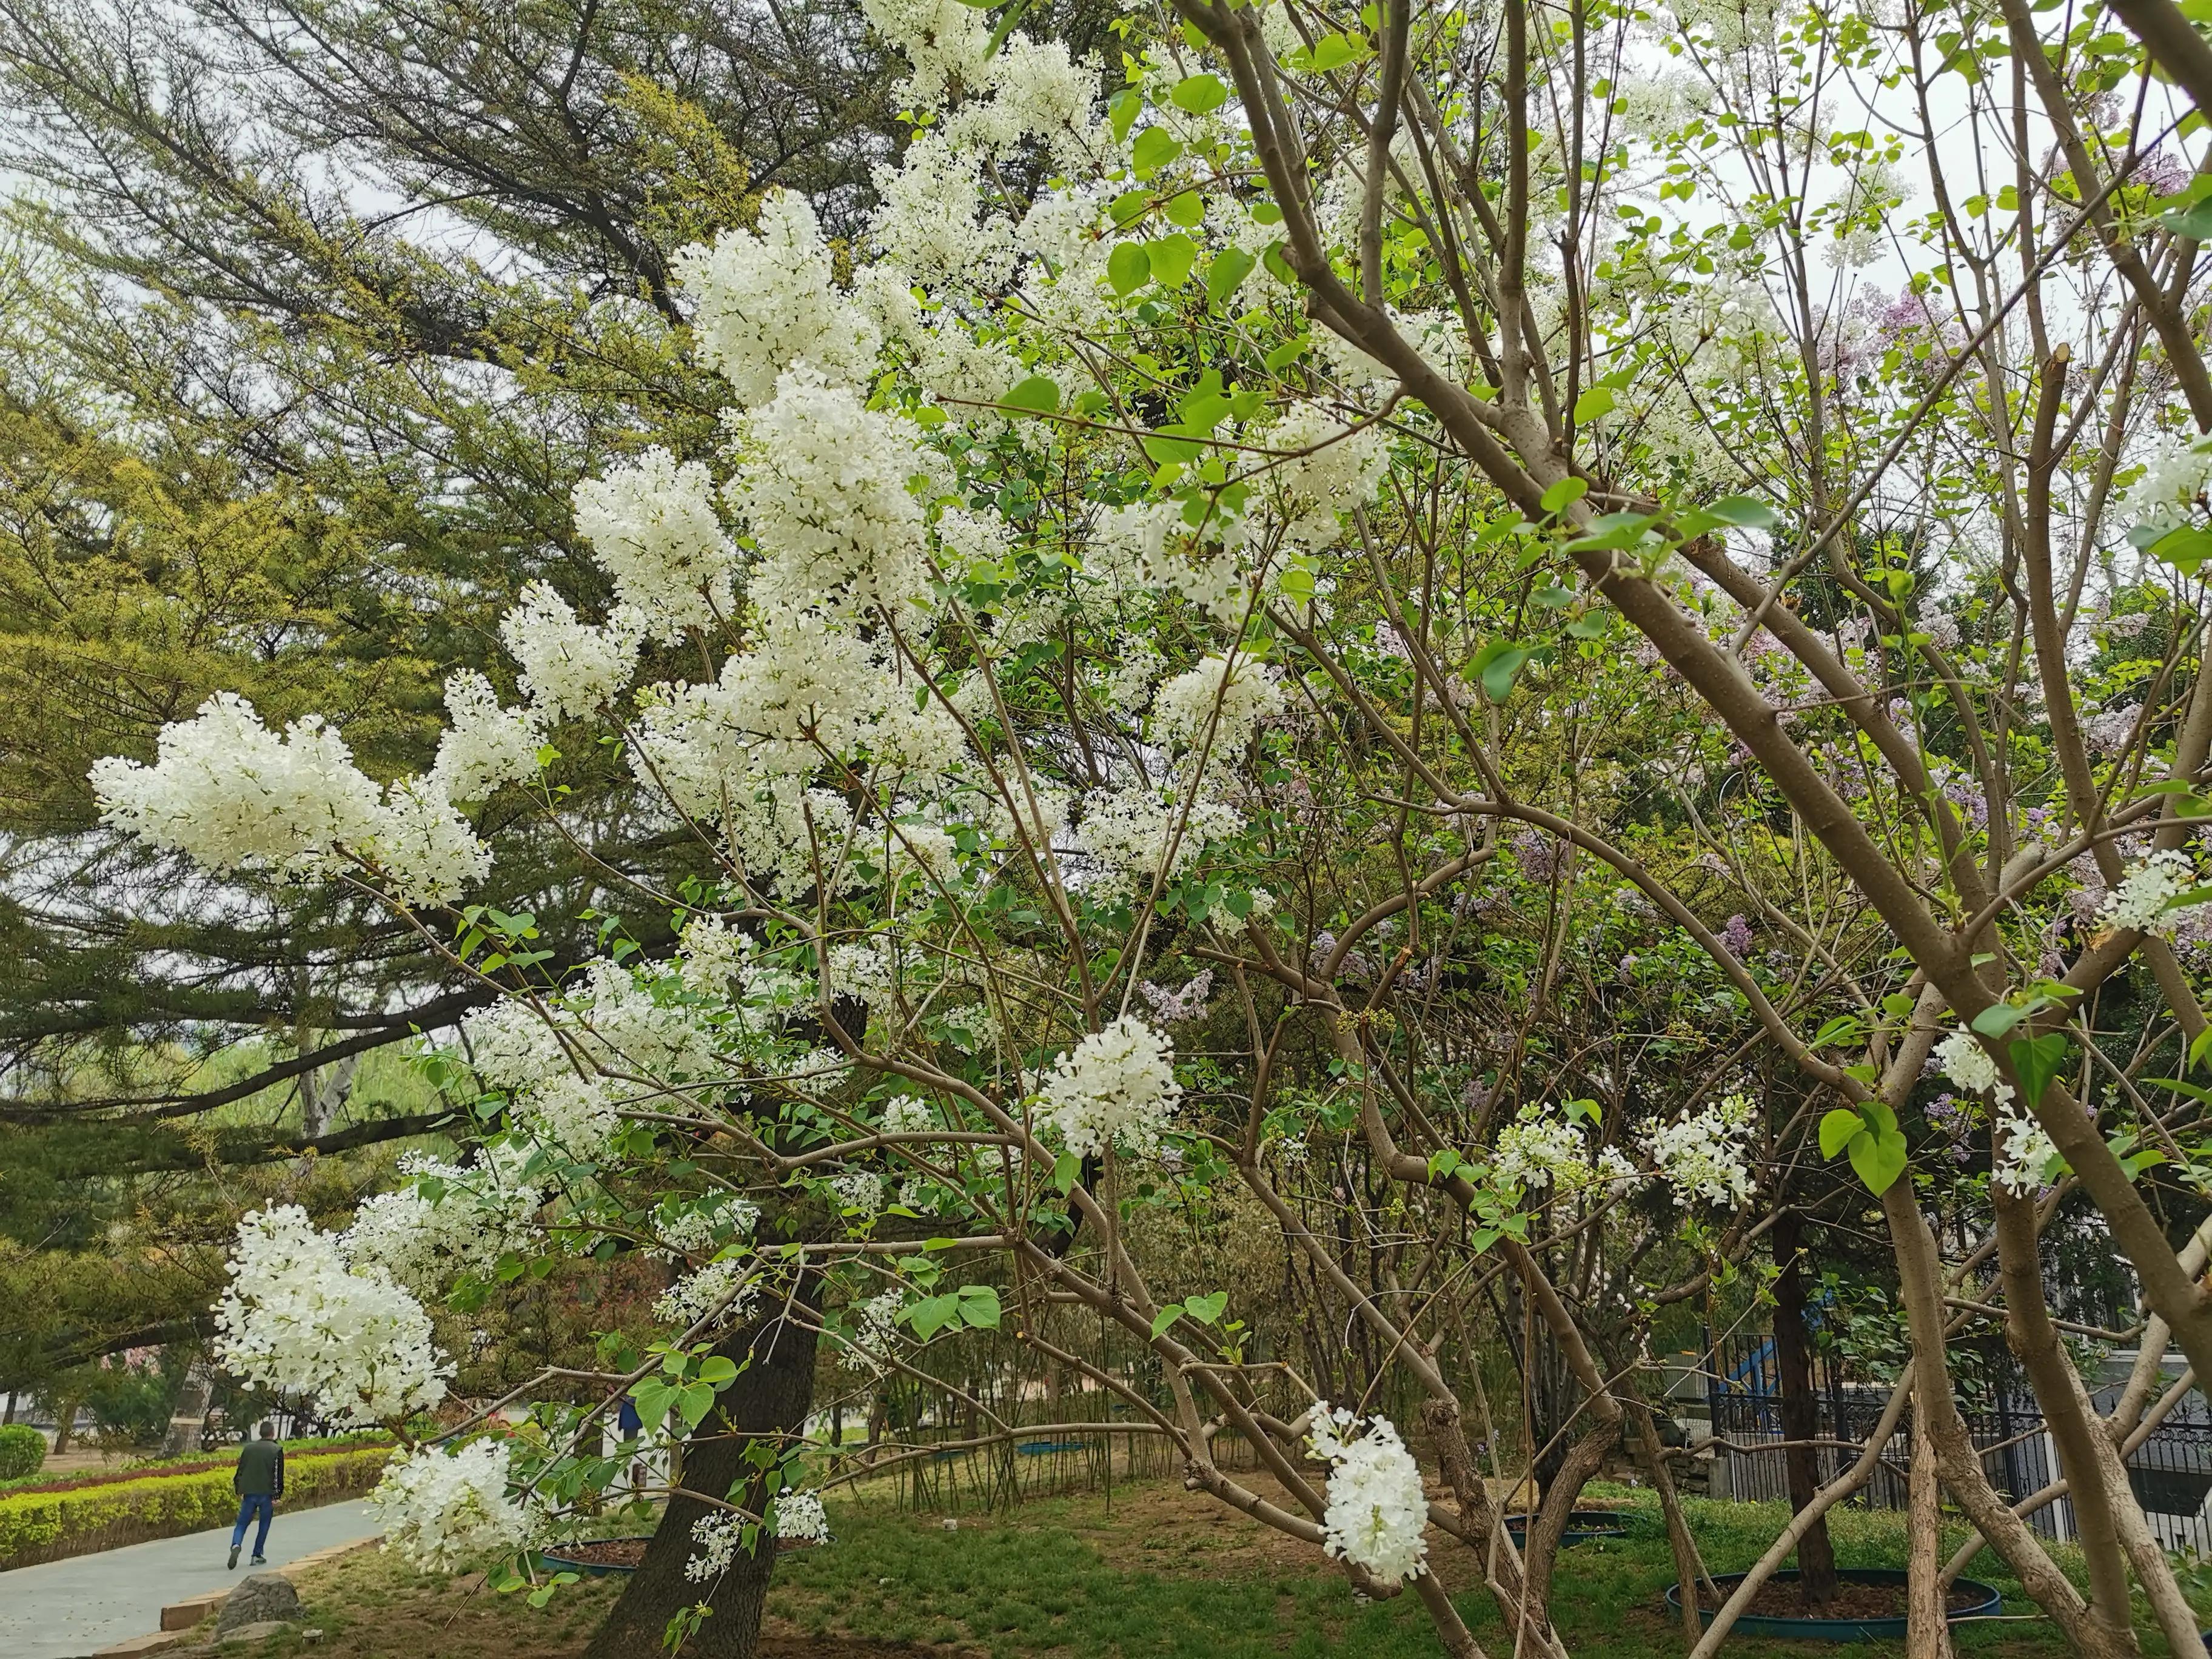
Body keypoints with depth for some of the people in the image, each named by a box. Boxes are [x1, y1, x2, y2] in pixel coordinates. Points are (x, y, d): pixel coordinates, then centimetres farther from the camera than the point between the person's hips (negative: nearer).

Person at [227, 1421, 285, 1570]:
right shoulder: (277, 1450, -4)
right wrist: (277, 1496, -8)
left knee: (242, 1524, 7)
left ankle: (235, 1545, -22)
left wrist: (239, 1491, 21)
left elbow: (240, 1470, 11)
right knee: (264, 1526, 13)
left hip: (249, 1493, 2)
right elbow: (278, 1475, -9)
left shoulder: (248, 1447, 8)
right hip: (267, 1494, -2)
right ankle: (257, 1555, 13)